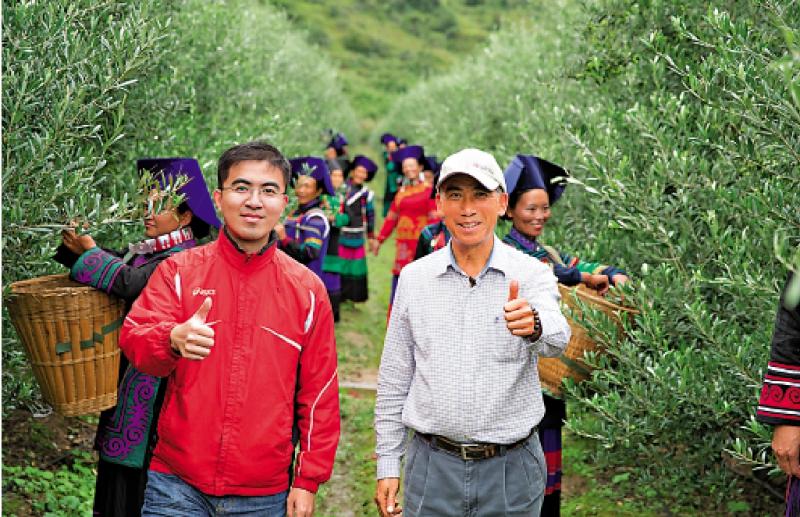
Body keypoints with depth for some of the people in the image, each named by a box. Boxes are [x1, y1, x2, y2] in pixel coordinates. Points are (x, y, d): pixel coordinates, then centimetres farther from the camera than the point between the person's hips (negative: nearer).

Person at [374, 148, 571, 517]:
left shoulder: (531, 273, -5)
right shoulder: (415, 277, 2)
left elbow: (557, 337, -27)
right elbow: (394, 379, 8)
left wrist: (534, 325, -50)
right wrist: (387, 465, 5)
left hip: (511, 471, -2)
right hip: (431, 468, 2)